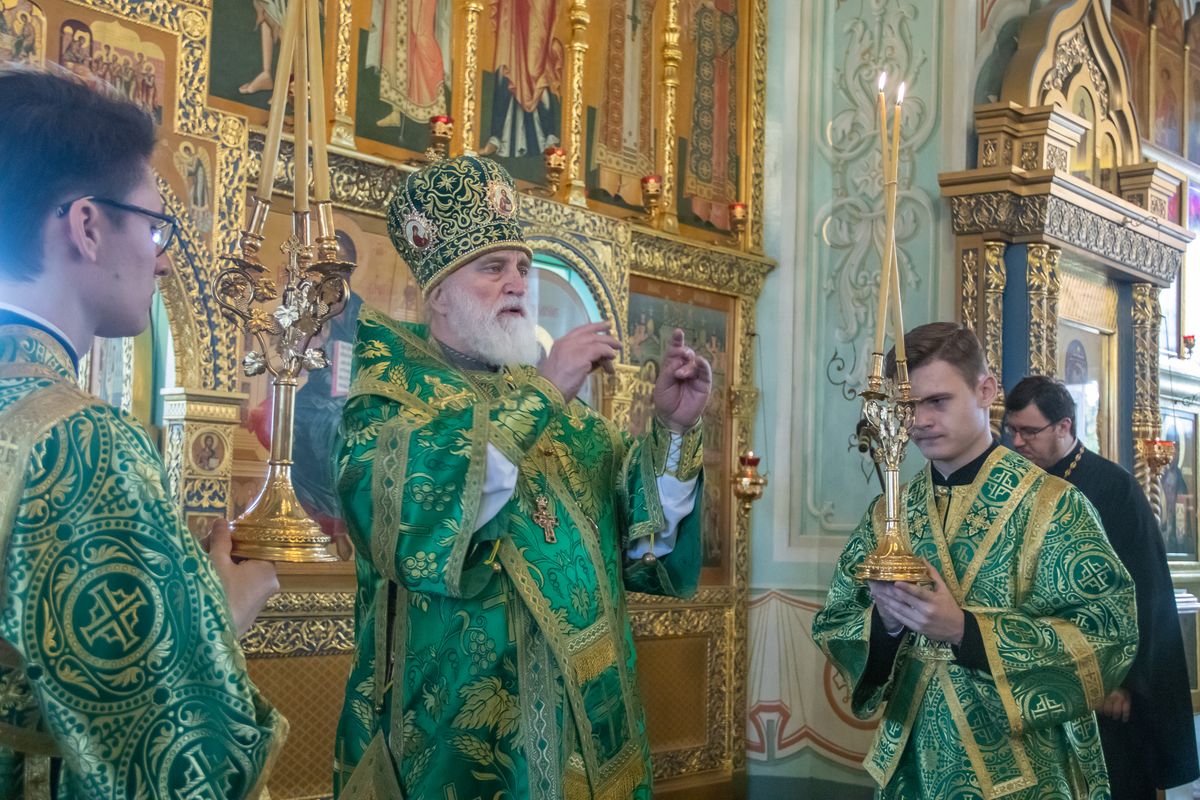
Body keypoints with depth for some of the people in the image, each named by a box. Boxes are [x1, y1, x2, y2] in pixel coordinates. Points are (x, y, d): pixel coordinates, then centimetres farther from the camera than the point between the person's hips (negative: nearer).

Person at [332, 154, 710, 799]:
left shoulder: (553, 401, 12)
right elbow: (391, 508, -23)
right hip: (453, 723, -5)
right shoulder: (394, 379, -2)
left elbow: (639, 539, 6)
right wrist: (538, 395, -22)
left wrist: (672, 431, -10)